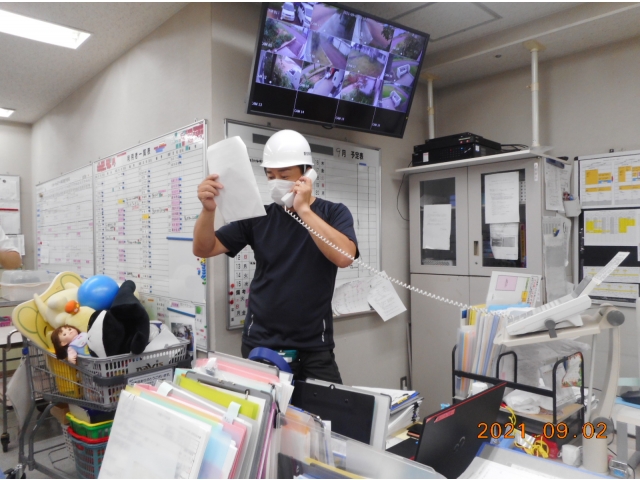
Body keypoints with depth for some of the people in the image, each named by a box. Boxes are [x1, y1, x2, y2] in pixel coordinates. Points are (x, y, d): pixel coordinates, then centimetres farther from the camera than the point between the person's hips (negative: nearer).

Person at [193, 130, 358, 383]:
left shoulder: (334, 213, -1)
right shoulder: (258, 216, 3)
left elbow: (344, 257, -20)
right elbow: (204, 249, 3)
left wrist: (303, 209, -22)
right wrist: (208, 210, -16)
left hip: (314, 347, -1)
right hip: (260, 344, 2)